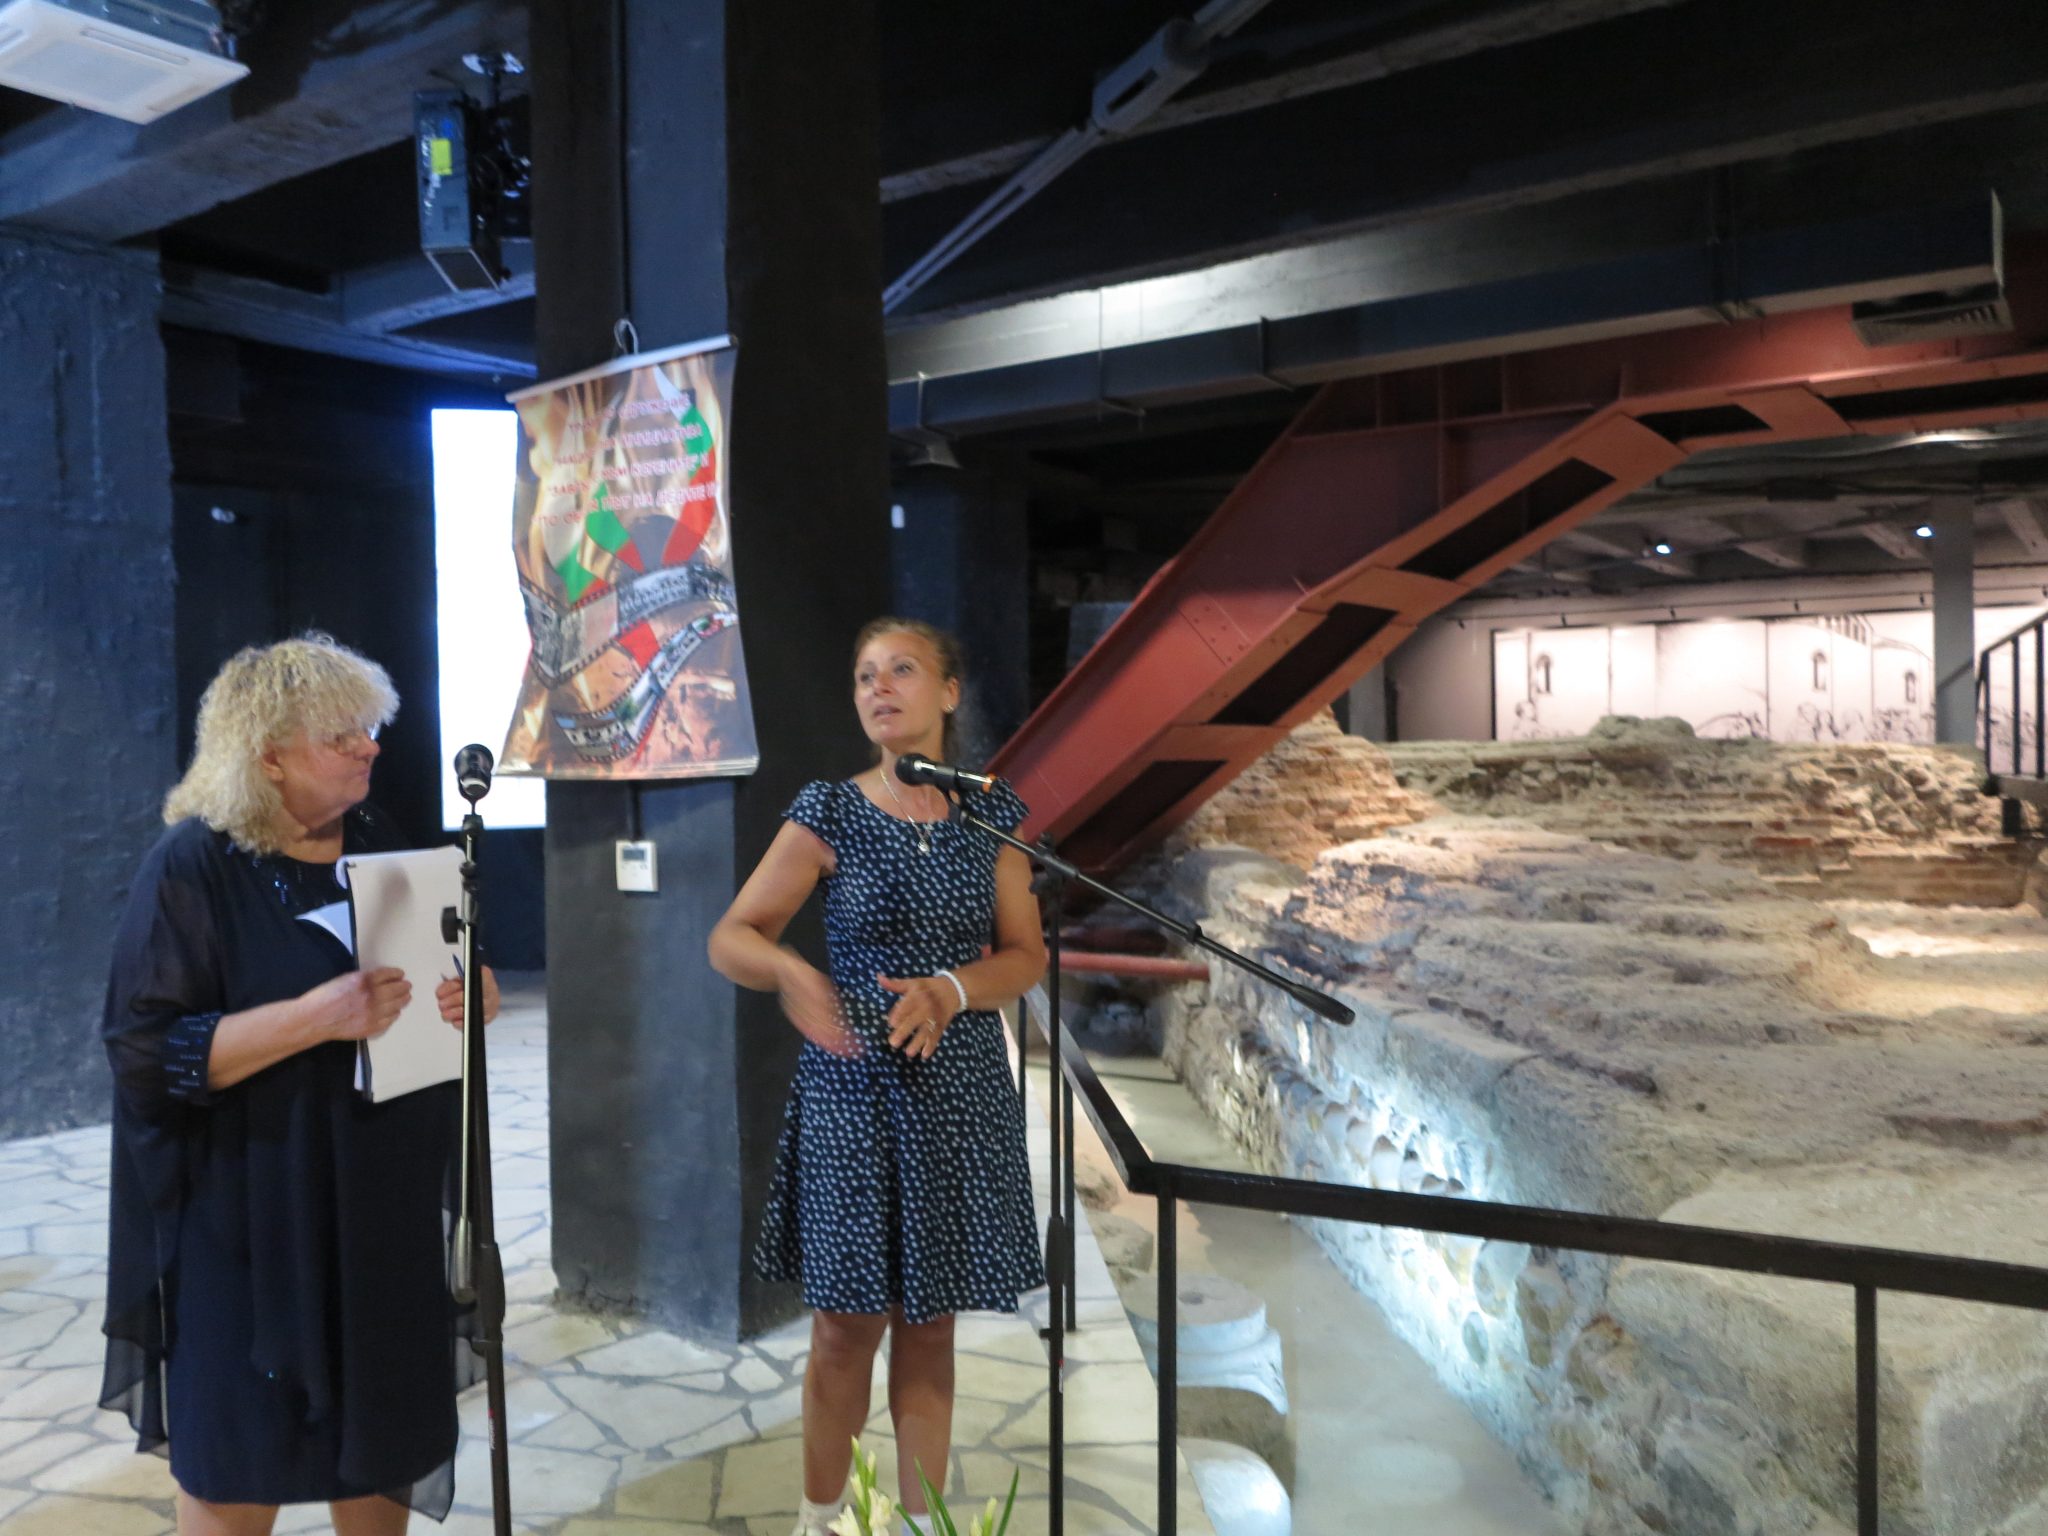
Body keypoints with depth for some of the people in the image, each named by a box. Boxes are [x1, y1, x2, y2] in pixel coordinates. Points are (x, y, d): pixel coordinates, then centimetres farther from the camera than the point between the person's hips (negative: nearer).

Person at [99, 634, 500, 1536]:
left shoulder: (379, 847, 6)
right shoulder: (193, 864, -12)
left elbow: (436, 982, 15)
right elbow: (144, 1048, -16)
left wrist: (470, 998, -8)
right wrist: (314, 1016, -27)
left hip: (384, 1199, 5)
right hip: (250, 1211, -5)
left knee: (383, 1427, 14)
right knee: (243, 1449, 8)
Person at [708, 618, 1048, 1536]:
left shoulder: (992, 813, 1)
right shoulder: (830, 814, -6)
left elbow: (1027, 956, 2)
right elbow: (730, 939, -6)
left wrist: (949, 992, -17)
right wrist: (789, 973, -28)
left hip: (959, 1090, 2)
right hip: (853, 1089, -2)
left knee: (930, 1325, 11)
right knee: (847, 1323, 7)